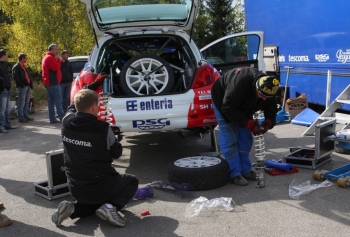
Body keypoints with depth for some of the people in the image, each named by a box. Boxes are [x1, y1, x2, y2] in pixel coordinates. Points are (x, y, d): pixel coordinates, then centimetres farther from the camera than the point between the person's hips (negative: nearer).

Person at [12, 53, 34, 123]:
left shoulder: (23, 67, 21)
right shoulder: (16, 67, -7)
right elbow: (16, 77, -15)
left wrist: (30, 84, 10)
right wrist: (22, 85, -19)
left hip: (27, 86, 9)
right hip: (22, 87, -9)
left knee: (26, 102, 13)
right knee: (21, 103, -5)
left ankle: (25, 116, 21)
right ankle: (21, 118, -1)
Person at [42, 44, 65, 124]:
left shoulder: (47, 57, 22)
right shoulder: (50, 58, -12)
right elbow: (56, 67, -19)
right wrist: (58, 59, -9)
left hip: (49, 82, 11)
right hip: (53, 82, -11)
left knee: (51, 101, 8)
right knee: (58, 100, -9)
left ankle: (52, 119, 10)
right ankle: (62, 118, -9)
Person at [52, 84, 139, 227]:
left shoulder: (66, 122, -6)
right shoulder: (103, 129, -19)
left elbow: (72, 108, 19)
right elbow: (116, 153, -2)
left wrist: (90, 89, 29)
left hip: (75, 189, 5)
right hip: (100, 187, -5)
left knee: (94, 200, 37)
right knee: (132, 182, 21)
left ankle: (73, 209, 7)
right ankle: (111, 206, -5)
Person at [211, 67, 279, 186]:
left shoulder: (268, 88, -22)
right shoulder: (240, 84, -43)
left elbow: (271, 107, -8)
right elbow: (228, 108, -37)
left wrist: (268, 122, -28)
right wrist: (249, 123, -38)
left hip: (242, 104, 7)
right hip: (223, 101, -6)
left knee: (245, 138, 5)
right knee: (229, 139, -9)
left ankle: (245, 170, 15)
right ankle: (235, 174, -2)